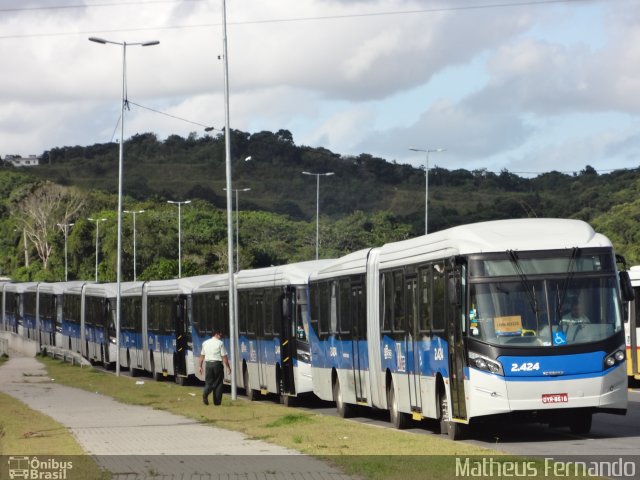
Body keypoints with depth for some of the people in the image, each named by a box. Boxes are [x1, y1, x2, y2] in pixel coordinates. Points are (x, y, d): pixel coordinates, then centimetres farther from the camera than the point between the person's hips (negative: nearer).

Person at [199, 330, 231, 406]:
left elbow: (202, 356, 14)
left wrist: (200, 366, 20)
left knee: (208, 382, 9)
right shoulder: (220, 343, -4)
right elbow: (224, 357, -7)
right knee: (218, 383, 6)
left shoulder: (205, 343, 11)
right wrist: (228, 367, -1)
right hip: (217, 364, -4)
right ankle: (217, 401, 6)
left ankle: (205, 392, -22)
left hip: (208, 364, 4)